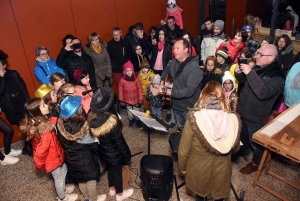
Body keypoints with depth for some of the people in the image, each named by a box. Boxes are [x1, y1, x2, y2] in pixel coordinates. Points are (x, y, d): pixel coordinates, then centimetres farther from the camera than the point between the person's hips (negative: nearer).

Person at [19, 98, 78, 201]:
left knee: (64, 170, 29)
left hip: (56, 155, 8)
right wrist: (39, 165, -13)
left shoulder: (42, 121, -12)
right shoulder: (43, 131, -39)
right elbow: (40, 152, -30)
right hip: (52, 159, -8)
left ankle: (63, 189, 55)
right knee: (59, 178, 18)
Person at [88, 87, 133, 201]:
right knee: (117, 173, 20)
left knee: (110, 169, 30)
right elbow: (120, 142, -24)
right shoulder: (111, 123, -37)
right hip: (114, 154, -6)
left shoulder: (92, 117, -18)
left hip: (103, 152, 6)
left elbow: (95, 136, -2)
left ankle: (112, 189, 55)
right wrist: (127, 156, -7)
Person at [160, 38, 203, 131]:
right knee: (181, 128, 26)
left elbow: (189, 91, -30)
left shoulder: (194, 68, -24)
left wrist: (171, 93, -26)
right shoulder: (173, 62, -1)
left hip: (189, 108, -7)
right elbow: (166, 71, 23)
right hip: (176, 104, 7)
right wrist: (162, 82, 7)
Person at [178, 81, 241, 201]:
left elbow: (183, 150, -16)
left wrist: (182, 167, 4)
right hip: (222, 170, 2)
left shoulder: (194, 119, -27)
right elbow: (235, 148, -1)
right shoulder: (233, 120, -19)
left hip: (199, 170, -1)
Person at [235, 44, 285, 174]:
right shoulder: (258, 68, 1)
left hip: (256, 117, -7)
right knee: (240, 136, 25)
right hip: (242, 111, 7)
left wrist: (250, 73, -38)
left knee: (255, 142, 13)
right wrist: (238, 73, -6)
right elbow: (244, 81, 16)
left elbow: (263, 93, -38)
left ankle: (255, 163, 37)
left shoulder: (277, 76, -22)